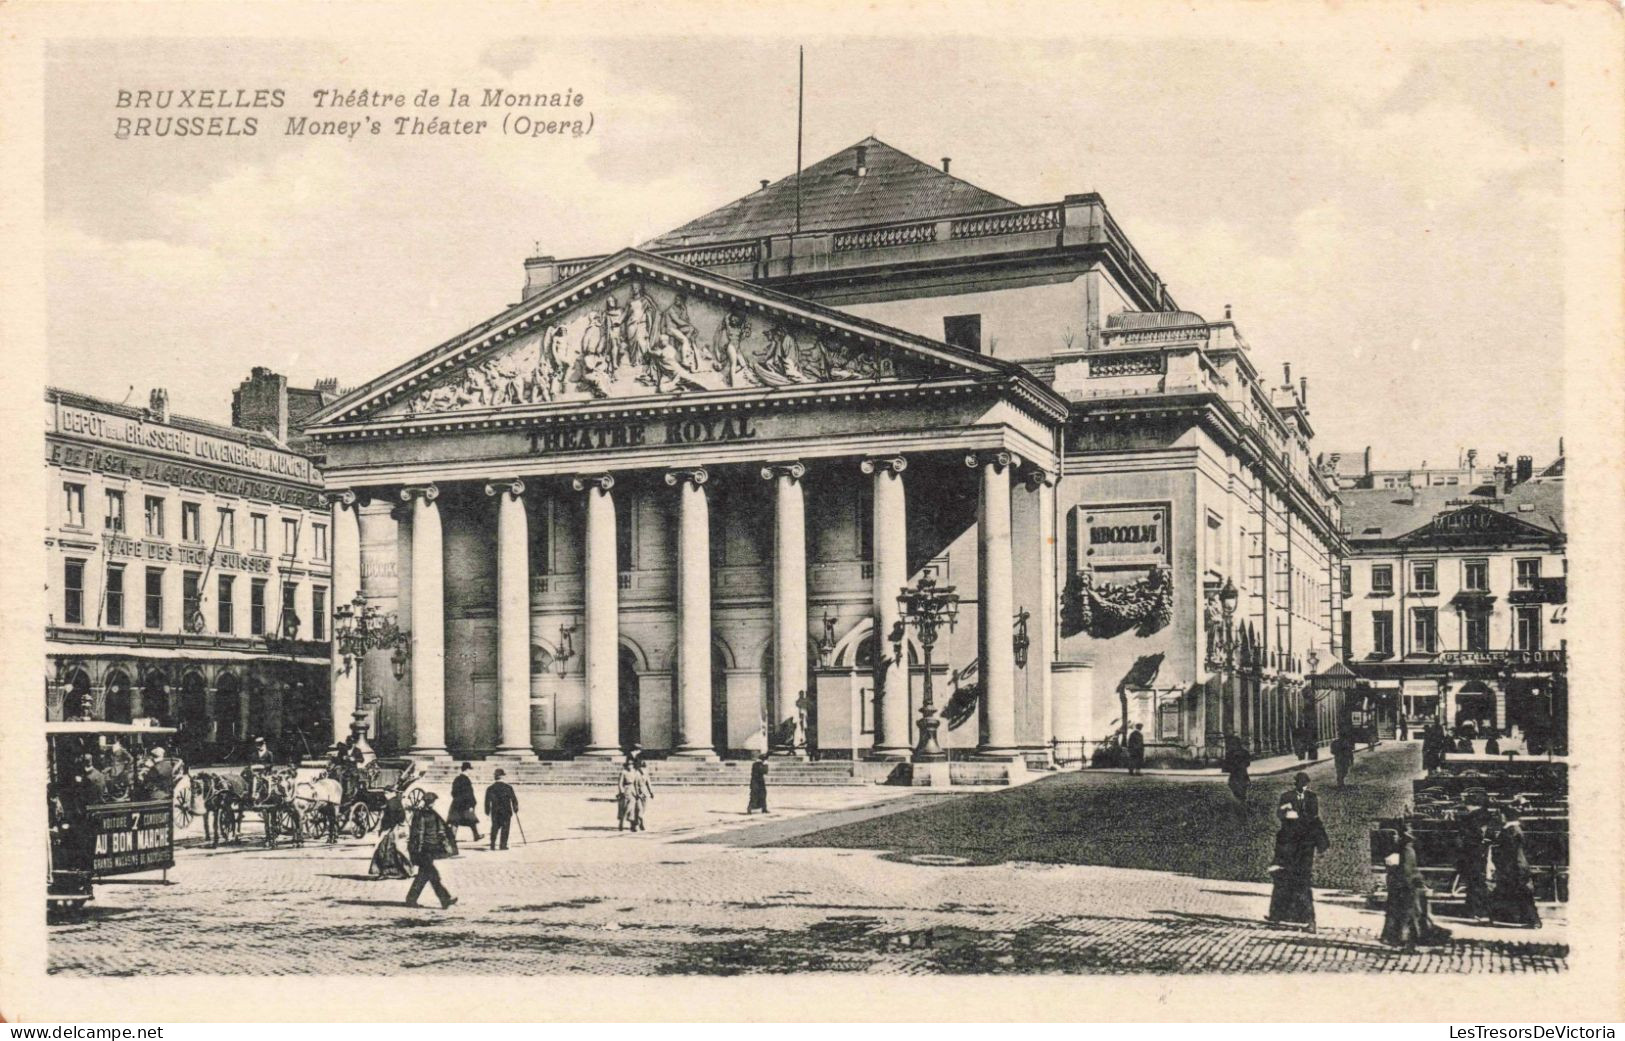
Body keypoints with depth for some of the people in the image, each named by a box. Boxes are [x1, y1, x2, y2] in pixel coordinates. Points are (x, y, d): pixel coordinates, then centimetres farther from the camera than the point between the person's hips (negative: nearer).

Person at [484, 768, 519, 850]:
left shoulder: (490, 788, 0)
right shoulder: (508, 787, -4)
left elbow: (487, 801, 2)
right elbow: (514, 799, 1)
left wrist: (487, 812, 10)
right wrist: (515, 808, 14)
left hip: (495, 812, 2)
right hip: (506, 811, -2)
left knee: (495, 827, 14)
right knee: (505, 828, 4)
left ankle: (492, 844, 10)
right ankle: (503, 845, -2)